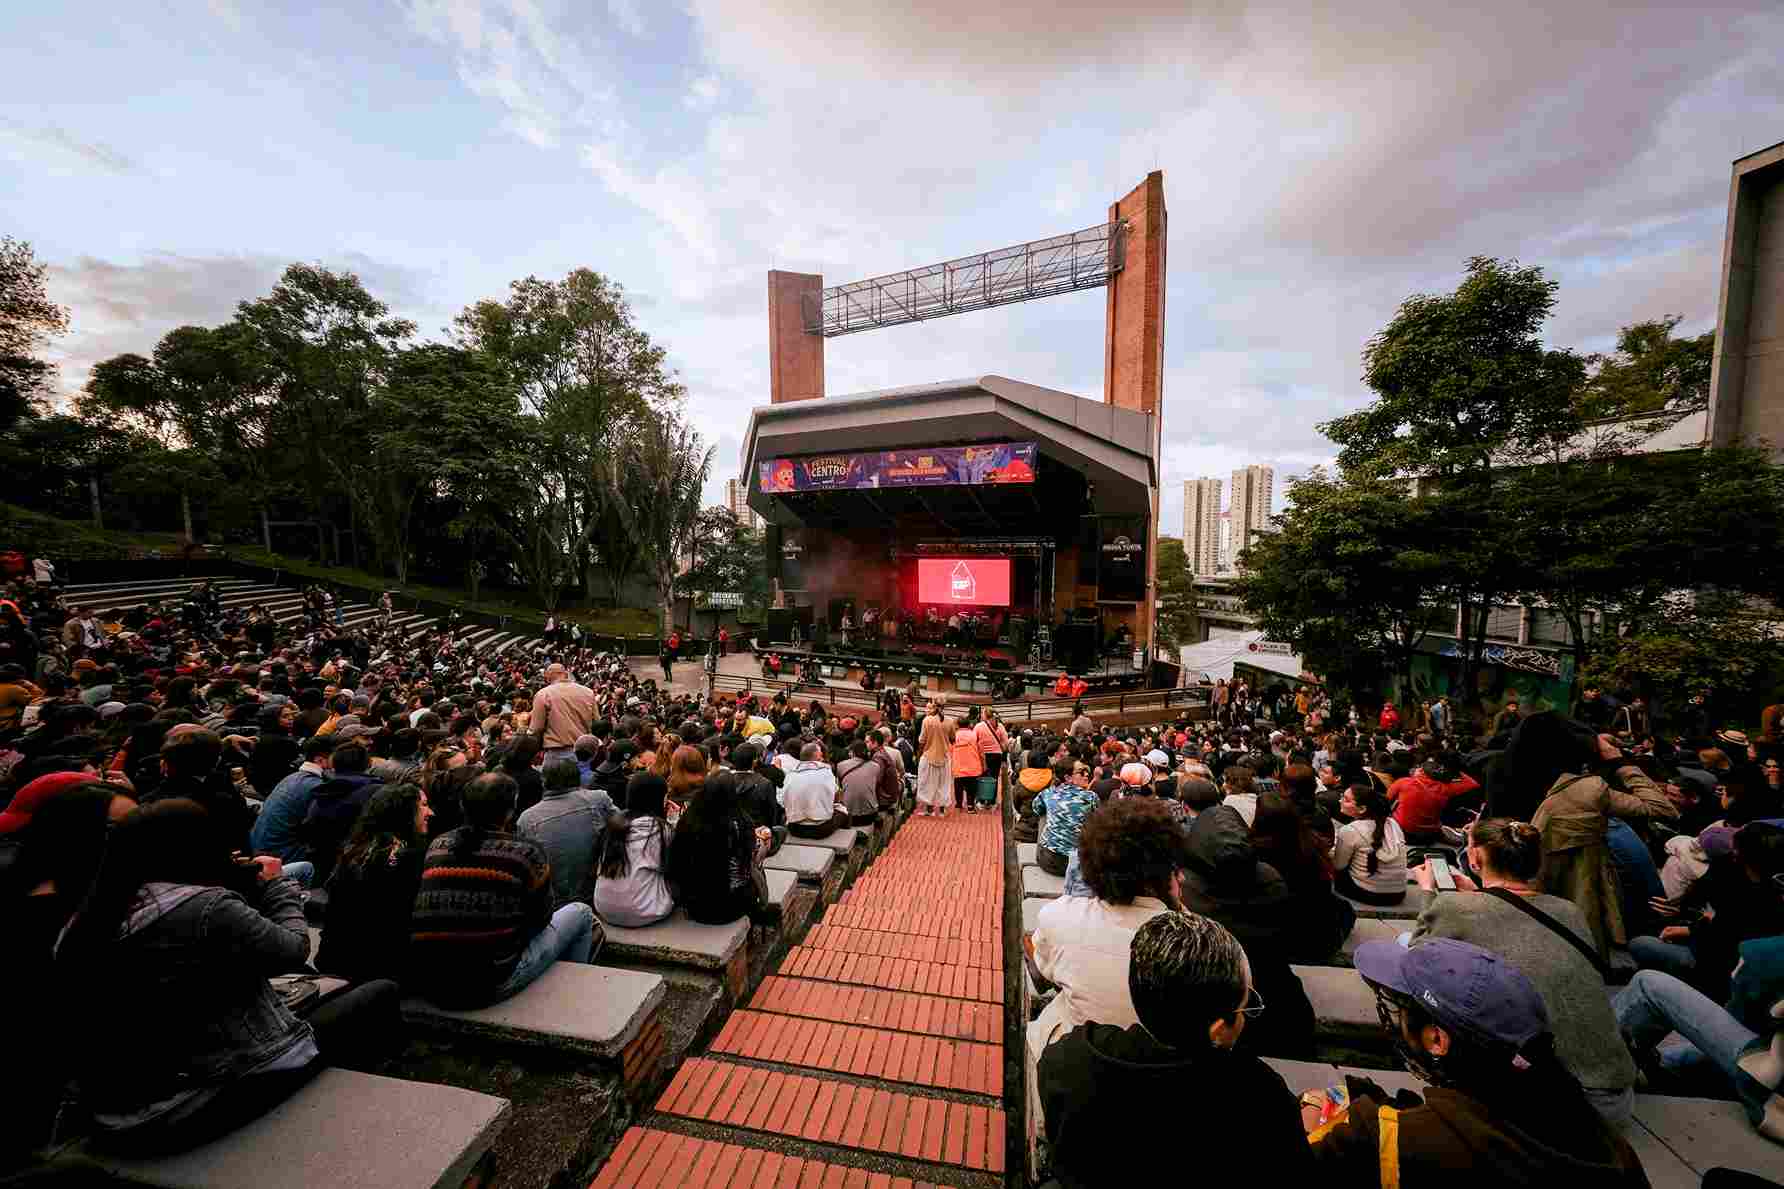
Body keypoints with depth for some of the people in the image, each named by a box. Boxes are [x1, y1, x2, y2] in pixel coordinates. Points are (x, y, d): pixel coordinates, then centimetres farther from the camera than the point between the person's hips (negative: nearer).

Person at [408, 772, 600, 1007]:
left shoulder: (437, 845, 1)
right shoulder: (527, 852, -14)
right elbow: (541, 918, 0)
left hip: (426, 985, 6)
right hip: (491, 986, -6)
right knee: (581, 912, 15)